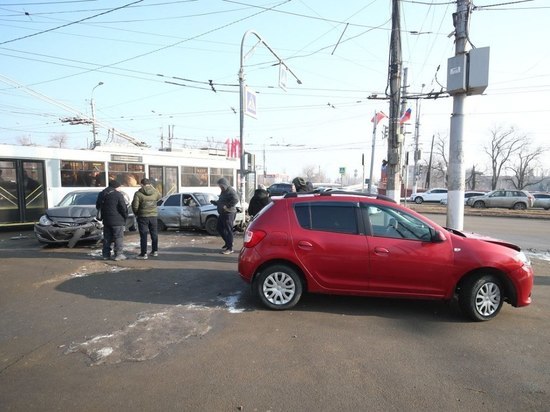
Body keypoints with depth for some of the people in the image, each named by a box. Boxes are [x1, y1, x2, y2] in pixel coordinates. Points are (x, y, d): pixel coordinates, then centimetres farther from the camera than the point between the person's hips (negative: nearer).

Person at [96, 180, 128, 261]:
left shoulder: (101, 194, 11)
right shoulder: (118, 195, -12)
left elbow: (98, 206, 19)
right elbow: (123, 208, -14)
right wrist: (125, 215, 2)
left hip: (106, 220, 7)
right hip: (117, 220, -7)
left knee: (107, 238, 13)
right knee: (118, 238, -1)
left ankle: (106, 254, 16)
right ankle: (118, 254, -3)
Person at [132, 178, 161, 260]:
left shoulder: (138, 194, -11)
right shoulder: (155, 192, -1)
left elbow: (135, 206, -13)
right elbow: (159, 196, 22)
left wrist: (136, 214, 5)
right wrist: (153, 188, 24)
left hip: (143, 217, -4)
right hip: (153, 216, 4)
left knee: (143, 236, 1)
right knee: (154, 234, 16)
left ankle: (143, 253, 2)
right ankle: (155, 251, 25)